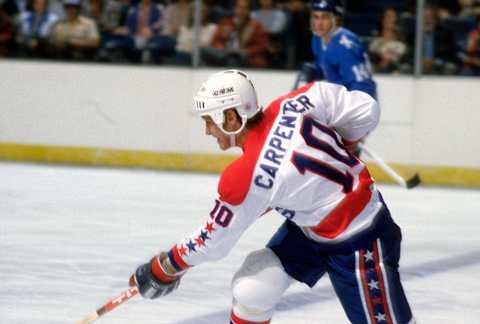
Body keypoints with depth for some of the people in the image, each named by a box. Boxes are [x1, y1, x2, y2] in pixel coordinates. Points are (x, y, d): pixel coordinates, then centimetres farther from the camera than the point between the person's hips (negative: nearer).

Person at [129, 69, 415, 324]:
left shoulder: (247, 176, -29)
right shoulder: (290, 107, -13)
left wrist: (161, 270, 0)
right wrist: (334, 149, 11)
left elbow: (212, 242, -16)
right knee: (251, 289, 5)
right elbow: (365, 110, -7)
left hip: (358, 241, -9)